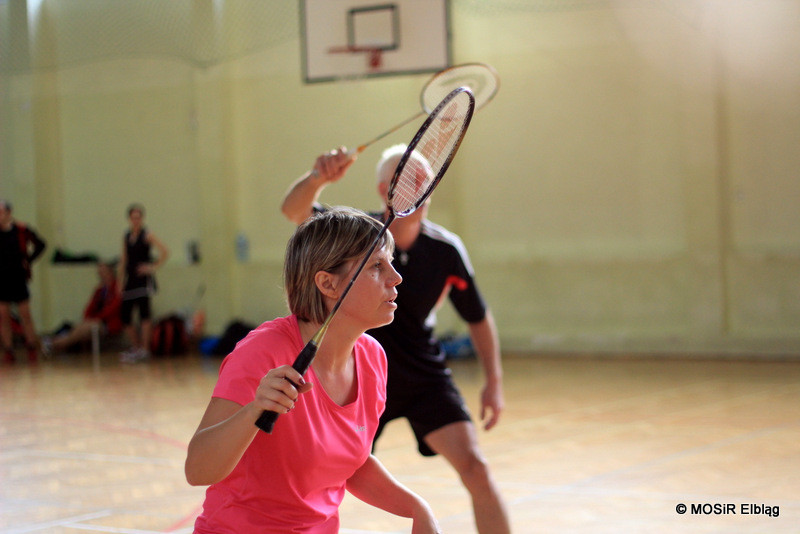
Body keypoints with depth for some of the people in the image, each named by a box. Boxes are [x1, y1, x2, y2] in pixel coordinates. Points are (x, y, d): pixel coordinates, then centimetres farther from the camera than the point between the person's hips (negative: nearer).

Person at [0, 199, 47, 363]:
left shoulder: (22, 231, -4)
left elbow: (40, 245, 9)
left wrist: (28, 260, 1)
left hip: (18, 279, -1)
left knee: (25, 315, 3)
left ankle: (32, 348, 15)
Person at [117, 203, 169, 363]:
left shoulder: (147, 235, -4)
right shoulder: (126, 237, 12)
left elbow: (165, 252, -13)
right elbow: (124, 261, 15)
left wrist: (153, 267, -14)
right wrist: (120, 282, 11)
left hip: (144, 278, -6)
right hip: (130, 280, 6)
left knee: (144, 311, -18)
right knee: (125, 315, 5)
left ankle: (144, 349, -14)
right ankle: (135, 347, 21)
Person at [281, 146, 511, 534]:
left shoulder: (446, 250, -12)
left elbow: (478, 317, 2)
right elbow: (294, 211, -34)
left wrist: (494, 380, -3)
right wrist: (318, 178, -55)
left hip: (425, 377, 0)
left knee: (474, 468, -15)